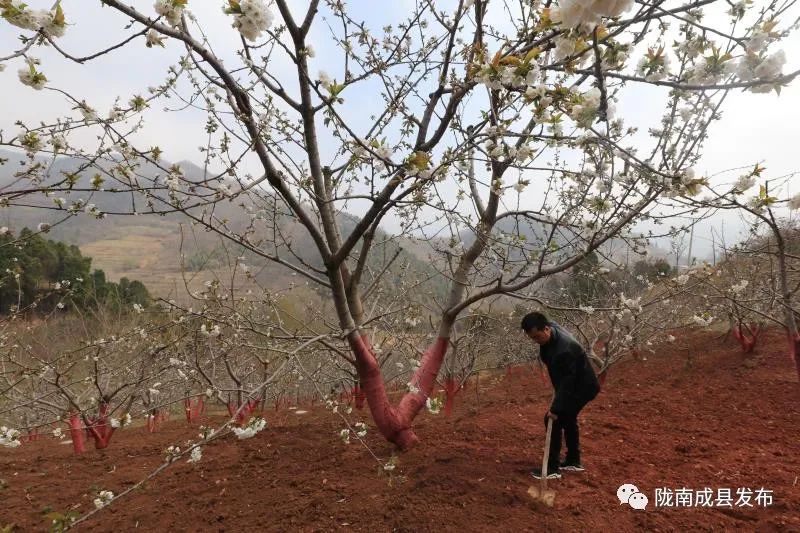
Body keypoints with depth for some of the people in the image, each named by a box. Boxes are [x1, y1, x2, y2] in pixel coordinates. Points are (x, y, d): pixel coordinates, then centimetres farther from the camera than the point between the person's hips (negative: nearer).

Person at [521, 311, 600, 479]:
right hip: (573, 384, 10)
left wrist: (556, 408, -33)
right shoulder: (551, 328, -10)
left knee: (553, 419, -11)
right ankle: (573, 461, 33)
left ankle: (552, 468, -2)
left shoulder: (565, 349, -37)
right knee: (567, 418, 19)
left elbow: (567, 382, -33)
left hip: (582, 387, -9)